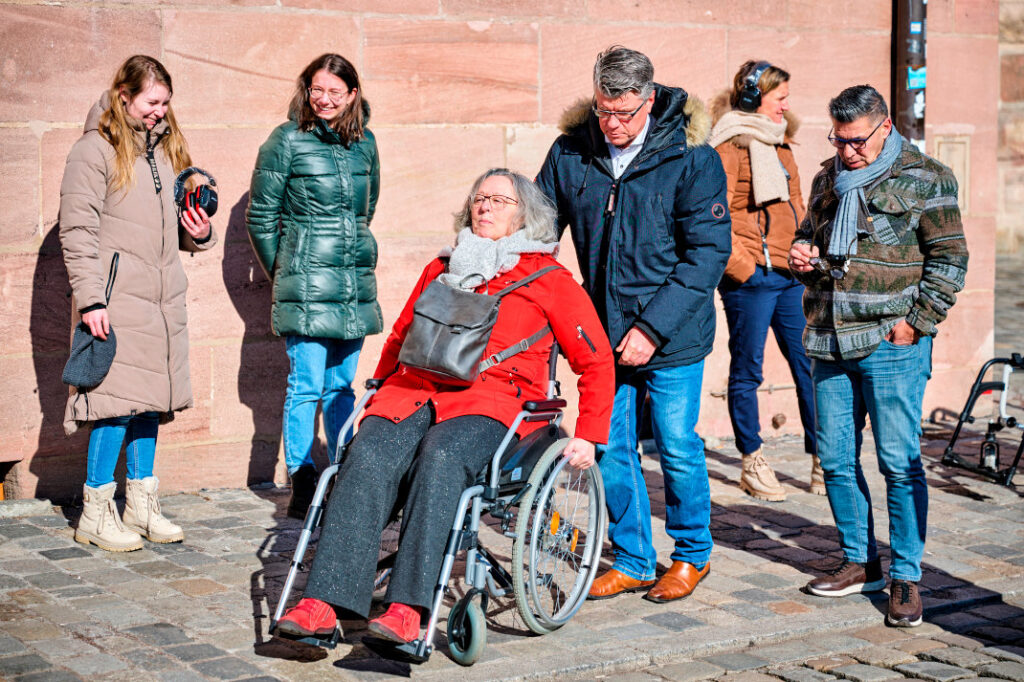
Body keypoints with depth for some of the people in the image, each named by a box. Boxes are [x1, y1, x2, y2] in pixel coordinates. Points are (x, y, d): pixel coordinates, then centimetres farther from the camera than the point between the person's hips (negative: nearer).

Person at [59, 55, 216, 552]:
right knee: (118, 399, -8)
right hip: (116, 298, -7)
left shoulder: (167, 148, 18)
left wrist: (199, 233, 5)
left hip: (162, 297, 7)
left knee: (152, 398, 9)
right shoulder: (95, 150, -5)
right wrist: (89, 299, -16)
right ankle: (95, 513, 2)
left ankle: (141, 505, 19)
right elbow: (77, 232, -9)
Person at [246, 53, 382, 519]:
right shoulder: (287, 141, -4)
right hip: (307, 287, -5)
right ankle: (302, 487, 4)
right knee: (306, 386, -4)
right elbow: (260, 216, 1)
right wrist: (284, 271, 7)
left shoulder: (364, 142, 10)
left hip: (355, 284, 5)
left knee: (342, 385, 12)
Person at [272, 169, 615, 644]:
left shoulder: (548, 279, 13)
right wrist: (380, 394, 24)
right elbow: (401, 336, 37)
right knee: (368, 455, -29)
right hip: (414, 390, 4)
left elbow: (596, 361, 12)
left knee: (441, 456, -37)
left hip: (494, 399, -3)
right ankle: (323, 603, -38)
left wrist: (589, 437, 4)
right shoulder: (441, 269, 26)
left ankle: (407, 609, -44)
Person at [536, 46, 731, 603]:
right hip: (605, 333, 4)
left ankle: (693, 554, 26)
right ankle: (633, 561, 25)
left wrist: (654, 326, -18)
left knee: (677, 447, 4)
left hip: (672, 337, -4)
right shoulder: (570, 152, -1)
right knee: (610, 449, 8)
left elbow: (709, 252, -13)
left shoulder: (690, 158, -12)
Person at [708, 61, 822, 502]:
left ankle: (821, 461, 13)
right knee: (747, 370, 3)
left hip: (790, 275, 8)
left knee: (809, 365, 7)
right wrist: (744, 268, -14)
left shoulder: (779, 143, 17)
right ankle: (752, 464, 13)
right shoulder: (730, 146, -8)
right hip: (751, 279, -8)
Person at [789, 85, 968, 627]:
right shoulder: (828, 178, 15)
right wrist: (804, 257, 6)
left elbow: (949, 258, -4)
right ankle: (859, 562, 24)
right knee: (835, 460, 9)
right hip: (829, 343, 6)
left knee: (899, 463, -4)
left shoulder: (924, 179, -2)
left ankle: (905, 576, 5)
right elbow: (809, 234, 29)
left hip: (890, 345, -6)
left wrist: (916, 322, -10)